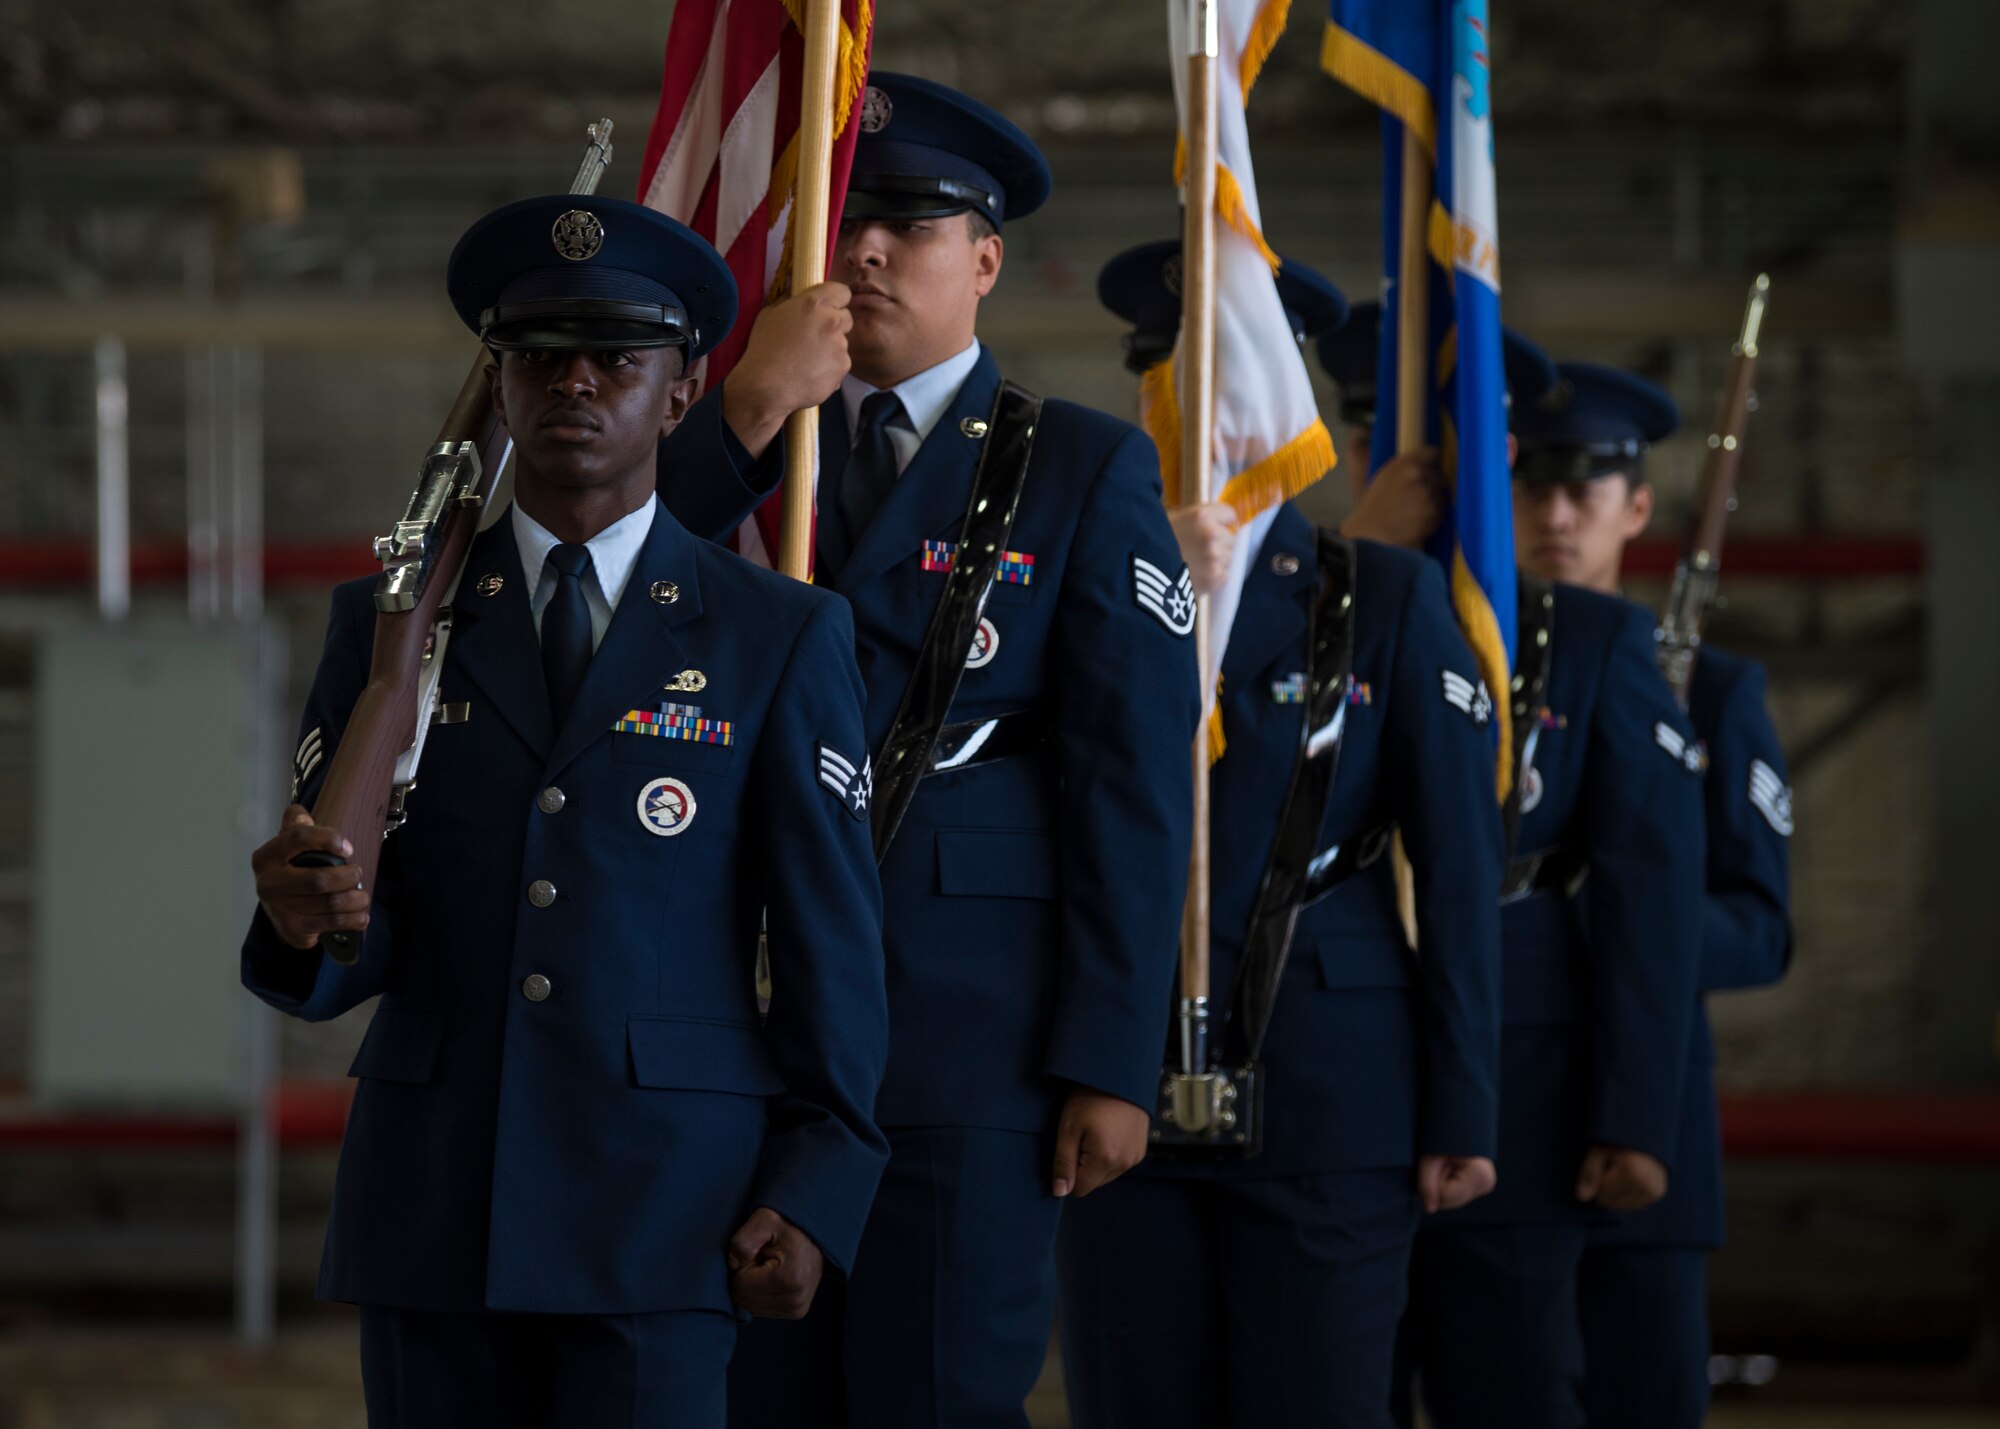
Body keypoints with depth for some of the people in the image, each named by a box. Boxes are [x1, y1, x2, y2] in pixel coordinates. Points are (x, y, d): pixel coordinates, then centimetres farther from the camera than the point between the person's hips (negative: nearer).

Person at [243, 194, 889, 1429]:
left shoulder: (781, 638, 6)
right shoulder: (391, 623, 11)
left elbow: (836, 933, 4)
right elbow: (350, 949, 7)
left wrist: (816, 1194, -4)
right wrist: (302, 920, -17)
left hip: (664, 1219, -2)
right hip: (433, 1211, 2)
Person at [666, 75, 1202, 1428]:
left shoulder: (1087, 469, 5)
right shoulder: (741, 454, 16)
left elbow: (1136, 782, -1)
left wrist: (1112, 1063, -8)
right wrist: (750, 415, -11)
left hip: (972, 1028, -3)